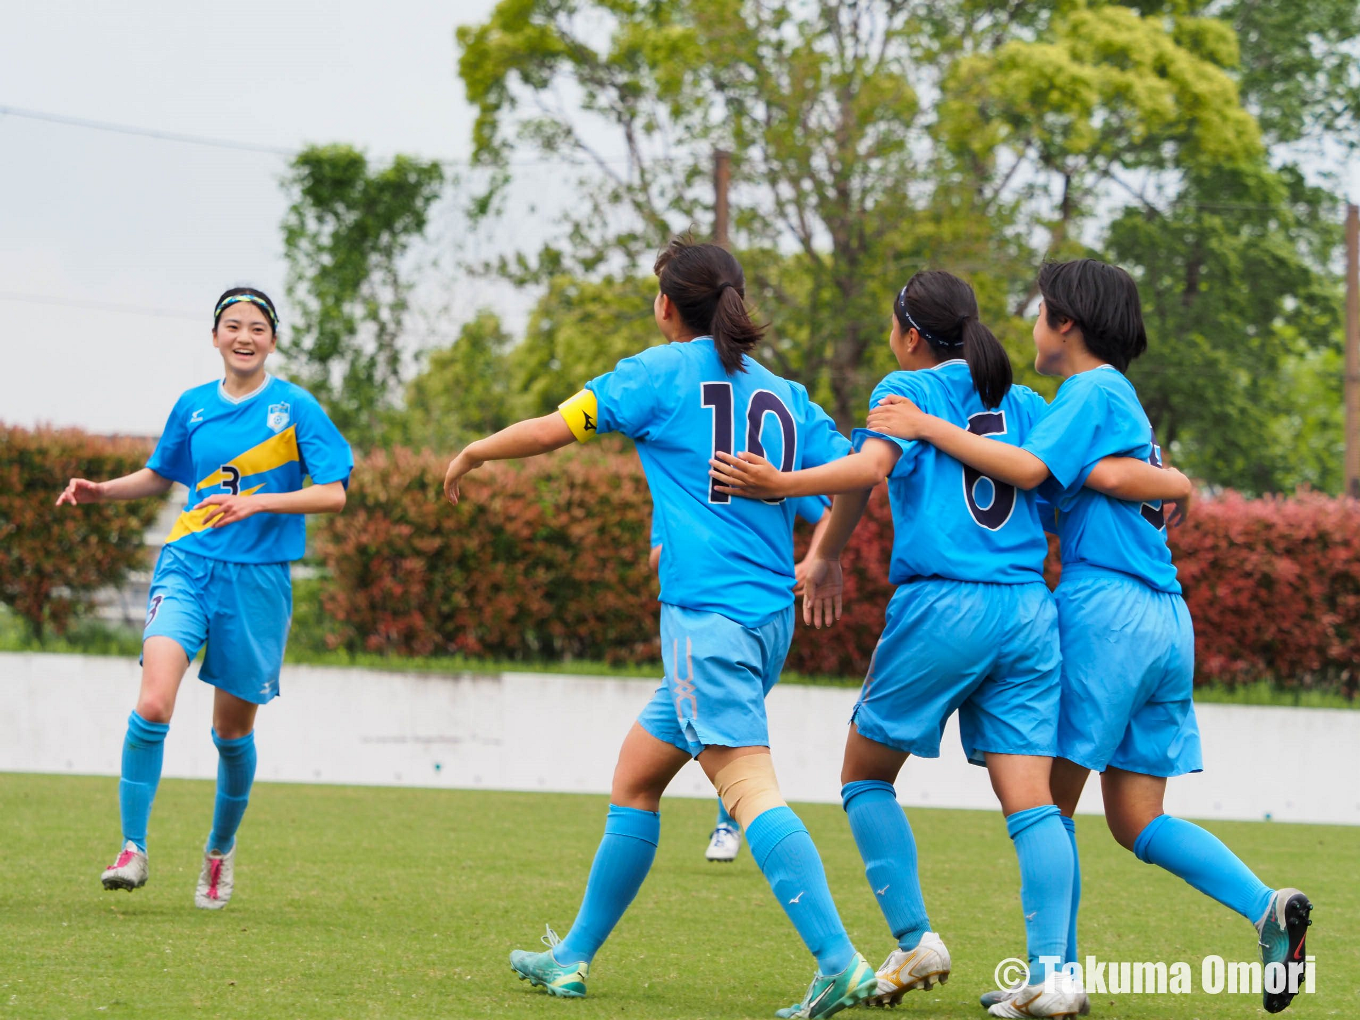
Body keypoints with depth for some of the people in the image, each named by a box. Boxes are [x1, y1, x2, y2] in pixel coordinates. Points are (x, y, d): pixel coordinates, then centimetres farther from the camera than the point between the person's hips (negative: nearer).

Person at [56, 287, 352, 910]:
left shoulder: (295, 408, -2)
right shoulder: (193, 407, 8)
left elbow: (334, 494, -9)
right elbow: (161, 475, 25)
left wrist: (257, 503, -21)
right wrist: (103, 491, 8)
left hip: (257, 578, -2)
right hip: (188, 565, 2)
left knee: (232, 729, 7)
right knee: (153, 706, -19)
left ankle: (221, 849, 32)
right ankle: (133, 850, -12)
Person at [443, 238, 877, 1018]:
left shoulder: (664, 372, 1)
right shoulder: (785, 395, 16)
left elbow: (553, 429, 4)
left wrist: (473, 454, 21)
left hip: (707, 610, -8)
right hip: (769, 617, 8)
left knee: (749, 786, -17)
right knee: (635, 776, 18)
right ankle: (576, 957, 26)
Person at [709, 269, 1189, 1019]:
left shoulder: (907, 388, 3)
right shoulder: (1022, 403, 15)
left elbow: (869, 468, -15)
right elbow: (1106, 474, 7)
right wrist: (1173, 482, 24)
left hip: (940, 607, -4)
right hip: (1029, 612, 4)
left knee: (865, 776, 13)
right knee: (1030, 800, -2)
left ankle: (914, 940, 5)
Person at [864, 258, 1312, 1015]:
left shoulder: (1093, 392, -5)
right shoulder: (1124, 401, 23)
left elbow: (1031, 470, -19)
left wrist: (926, 428, -16)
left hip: (1106, 609, -9)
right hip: (1167, 620, 9)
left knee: (1050, 799, -1)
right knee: (1138, 819, 7)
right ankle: (1268, 906, -11)